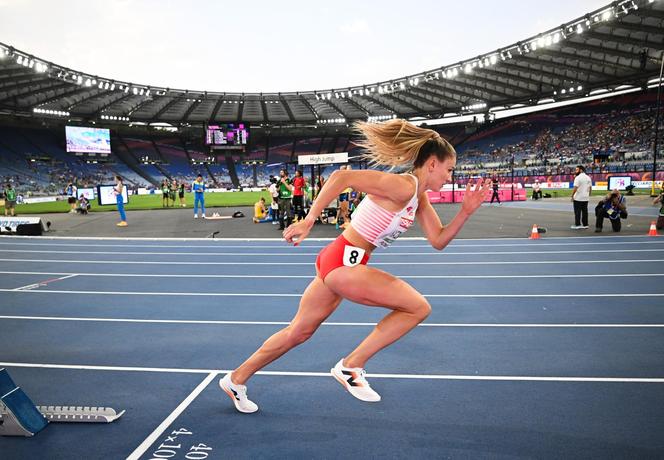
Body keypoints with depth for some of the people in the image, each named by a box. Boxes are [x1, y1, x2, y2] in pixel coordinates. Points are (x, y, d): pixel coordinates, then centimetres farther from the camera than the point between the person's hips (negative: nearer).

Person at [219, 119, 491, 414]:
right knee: (418, 307, -6)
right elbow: (342, 177, -23)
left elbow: (439, 241, 15)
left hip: (340, 262, 10)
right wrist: (308, 221, -23)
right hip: (343, 262, -10)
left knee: (299, 332, 19)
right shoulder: (403, 186, -17)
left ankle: (236, 379, 35)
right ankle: (351, 366, 1)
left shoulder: (420, 198, 13)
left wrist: (466, 212, 2)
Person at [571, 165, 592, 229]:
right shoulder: (588, 178, 11)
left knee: (577, 212, -3)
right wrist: (588, 195, 20)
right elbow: (590, 188, 13)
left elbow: (575, 188, -18)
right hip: (586, 198, 7)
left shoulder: (578, 178, -13)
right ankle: (585, 224, 13)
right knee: (585, 211, 10)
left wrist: (572, 196, -12)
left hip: (578, 198, -7)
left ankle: (577, 224, -2)